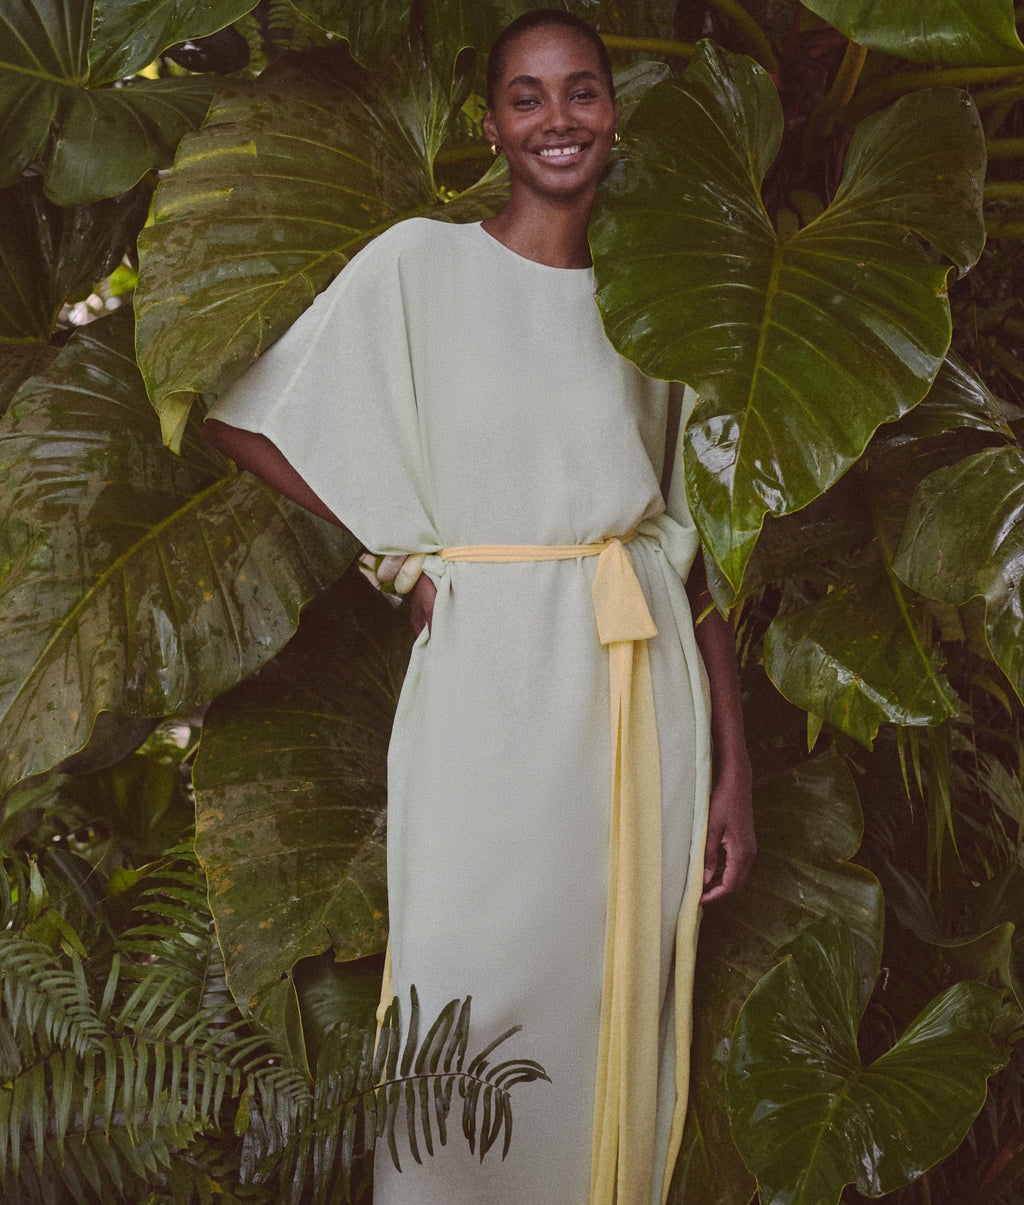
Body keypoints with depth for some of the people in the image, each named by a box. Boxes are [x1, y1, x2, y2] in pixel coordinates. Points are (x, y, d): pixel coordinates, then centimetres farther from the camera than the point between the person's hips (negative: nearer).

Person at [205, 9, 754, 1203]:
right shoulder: (420, 263, 1)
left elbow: (696, 547, 9)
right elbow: (242, 422, 1)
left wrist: (733, 766, 6)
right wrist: (404, 553, -1)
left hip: (643, 694, 3)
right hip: (488, 689, -3)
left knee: (623, 1010, 9)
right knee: (473, 1004, 1)